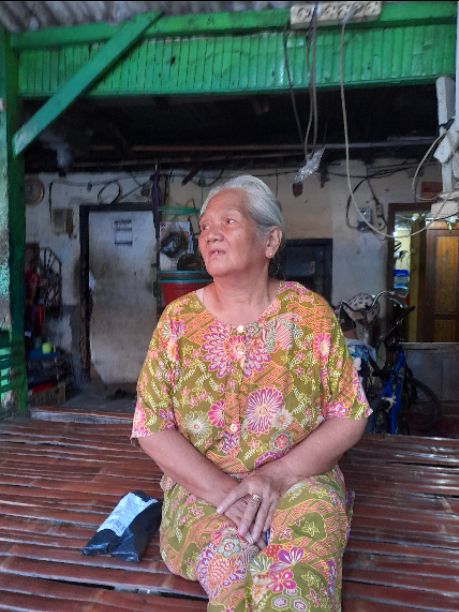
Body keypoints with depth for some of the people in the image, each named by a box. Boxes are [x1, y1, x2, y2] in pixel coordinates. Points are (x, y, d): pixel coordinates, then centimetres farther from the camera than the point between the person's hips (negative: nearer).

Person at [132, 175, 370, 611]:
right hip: (201, 487, 1)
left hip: (300, 481, 0)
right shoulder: (178, 320, -4)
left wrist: (278, 475, -17)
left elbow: (349, 417, -3)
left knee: (298, 577, -28)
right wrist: (219, 488, -18)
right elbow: (152, 428, -4)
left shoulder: (312, 314, -5)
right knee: (232, 568, -27)